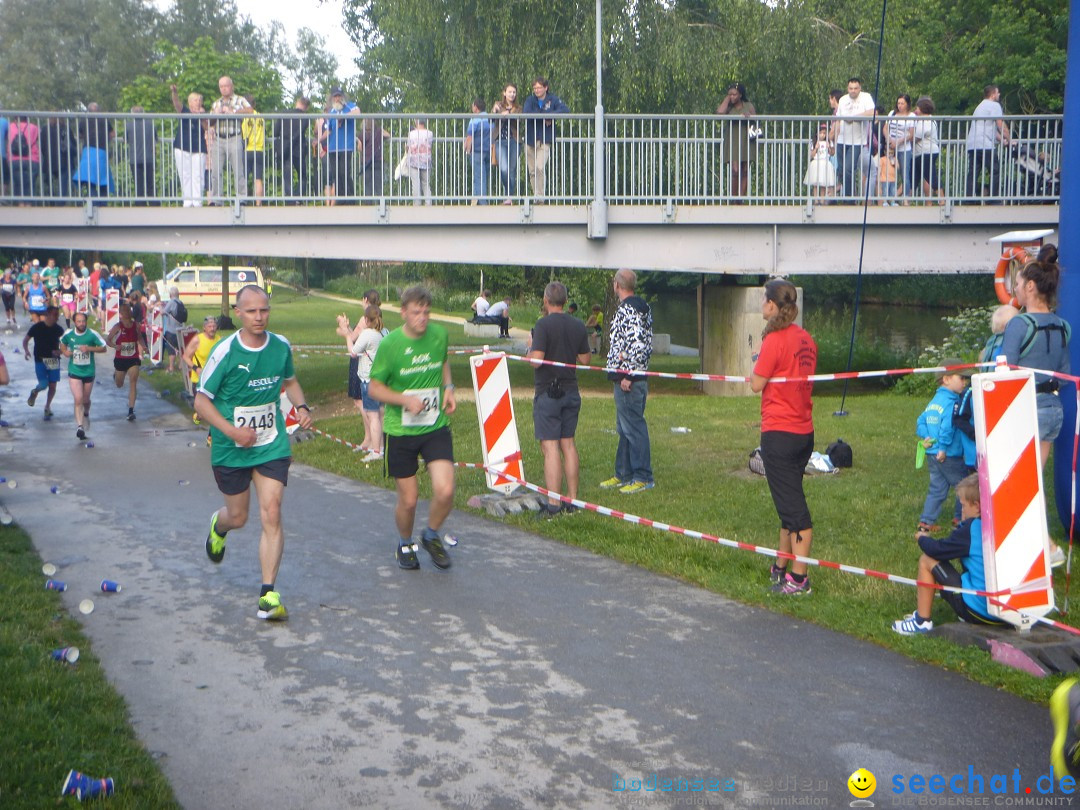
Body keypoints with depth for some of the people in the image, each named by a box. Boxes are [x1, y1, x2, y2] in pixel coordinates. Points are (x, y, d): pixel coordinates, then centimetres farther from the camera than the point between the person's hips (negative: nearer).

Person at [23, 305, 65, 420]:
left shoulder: (59, 329, 0)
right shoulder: (37, 327, -7)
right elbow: (26, 340, 3)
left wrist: (59, 351, -14)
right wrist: (26, 350, -14)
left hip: (54, 360, 3)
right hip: (40, 360, -3)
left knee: (53, 386, 2)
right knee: (43, 384, -13)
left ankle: (47, 407, 23)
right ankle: (34, 393, 24)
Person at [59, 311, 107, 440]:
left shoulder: (92, 334, -10)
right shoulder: (68, 334, -4)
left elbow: (103, 348, -5)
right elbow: (62, 343, 17)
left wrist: (89, 348, -19)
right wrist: (64, 351, -4)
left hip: (88, 372, 1)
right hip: (74, 372, -1)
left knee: (86, 399, 15)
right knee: (78, 399, -15)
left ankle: (86, 414, 48)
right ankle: (80, 426, -17)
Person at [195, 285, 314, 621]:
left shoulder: (281, 346, -2)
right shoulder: (224, 352, -15)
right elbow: (201, 401, -9)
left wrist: (301, 407, -2)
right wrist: (231, 430, -23)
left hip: (272, 445, 2)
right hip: (231, 450, -2)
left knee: (271, 514, -10)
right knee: (238, 517, 13)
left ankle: (269, 594, -5)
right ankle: (217, 526, 53)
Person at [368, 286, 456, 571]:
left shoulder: (439, 334, -2)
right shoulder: (389, 344, -12)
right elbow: (374, 388, -6)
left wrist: (448, 387, 2)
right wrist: (406, 399, -21)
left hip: (436, 427, 2)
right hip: (400, 431, -2)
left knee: (445, 491, -13)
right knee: (408, 500, 5)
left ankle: (431, 536, 17)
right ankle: (405, 544, 36)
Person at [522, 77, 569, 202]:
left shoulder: (553, 99, 3)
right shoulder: (530, 100, 5)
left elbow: (566, 110, -11)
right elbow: (526, 113, -14)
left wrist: (550, 115, -18)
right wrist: (544, 117, -17)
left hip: (545, 141, -3)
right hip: (530, 139, 3)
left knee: (540, 167, -21)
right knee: (532, 171, 5)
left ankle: (541, 195, -15)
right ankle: (536, 196, 16)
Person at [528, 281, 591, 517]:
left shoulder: (543, 325, -14)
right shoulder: (578, 325, 5)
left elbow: (536, 360, -21)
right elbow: (585, 360, 11)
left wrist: (529, 353, 1)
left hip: (548, 393, -6)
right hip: (571, 391, 6)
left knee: (550, 447, -5)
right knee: (568, 444, 13)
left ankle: (553, 505, -7)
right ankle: (572, 500, 16)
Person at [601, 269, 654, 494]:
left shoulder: (627, 309, -16)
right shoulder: (642, 306, 15)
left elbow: (638, 344, -25)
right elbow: (647, 343, 18)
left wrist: (628, 374, -21)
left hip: (629, 378, -11)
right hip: (629, 377, 11)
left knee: (633, 427, -4)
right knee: (624, 428, 16)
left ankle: (643, 478, 2)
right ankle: (624, 474, 25)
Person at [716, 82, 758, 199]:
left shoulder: (749, 106, 8)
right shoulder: (728, 107, 5)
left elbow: (756, 121, 7)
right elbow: (720, 112, -16)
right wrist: (727, 99, -6)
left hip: (746, 142, 2)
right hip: (732, 142, -2)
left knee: (745, 171, 1)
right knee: (735, 170, -13)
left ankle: (742, 197, 6)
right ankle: (733, 196, -2)